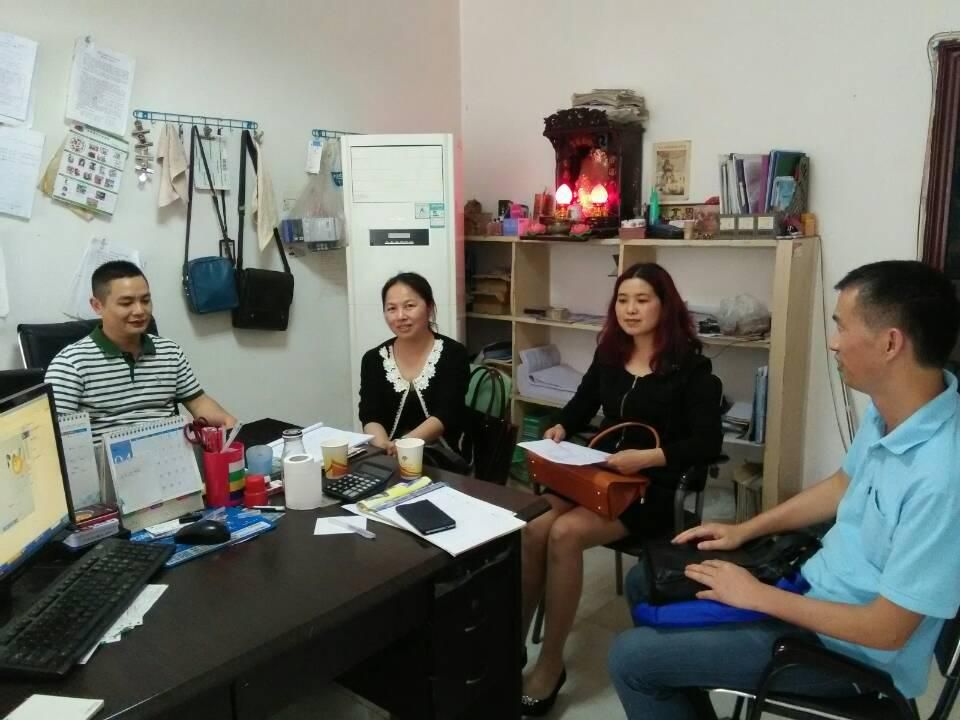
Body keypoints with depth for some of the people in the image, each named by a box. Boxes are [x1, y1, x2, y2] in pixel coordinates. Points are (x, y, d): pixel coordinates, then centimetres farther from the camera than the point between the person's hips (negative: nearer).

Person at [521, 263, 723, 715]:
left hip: (653, 489, -5)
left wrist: (648, 458, -25)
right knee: (532, 531, -23)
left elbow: (708, 444, -12)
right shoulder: (608, 356, 11)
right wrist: (560, 428, 2)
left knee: (563, 534, -28)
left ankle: (550, 663, -14)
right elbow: (582, 405, 24)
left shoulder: (690, 367, -6)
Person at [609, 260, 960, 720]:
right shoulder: (889, 409, -6)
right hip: (815, 583, 9)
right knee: (647, 581, 16)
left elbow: (888, 631, -27)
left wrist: (758, 596, -17)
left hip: (844, 646, -8)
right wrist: (744, 530, 9)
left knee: (631, 657, -10)